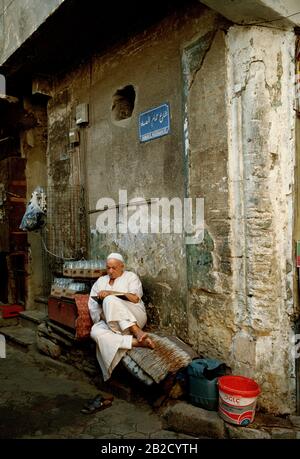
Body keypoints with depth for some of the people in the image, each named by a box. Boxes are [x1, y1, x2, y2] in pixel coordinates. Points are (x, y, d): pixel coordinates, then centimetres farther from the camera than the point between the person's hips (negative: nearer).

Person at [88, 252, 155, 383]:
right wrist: (101, 314, -8)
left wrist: (111, 293, -13)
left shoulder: (131, 276, 11)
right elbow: (92, 302, 13)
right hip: (109, 321, 4)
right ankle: (137, 342, -44)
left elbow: (135, 298, -5)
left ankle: (138, 332, -40)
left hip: (135, 317, -3)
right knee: (95, 332, -32)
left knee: (109, 300, -33)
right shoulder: (101, 281, 23)